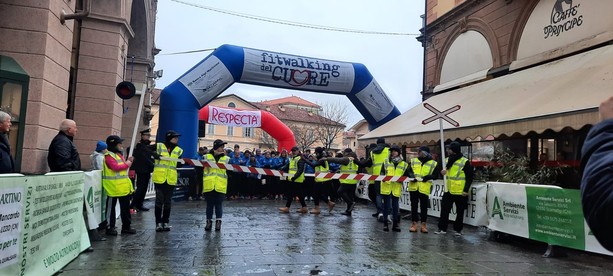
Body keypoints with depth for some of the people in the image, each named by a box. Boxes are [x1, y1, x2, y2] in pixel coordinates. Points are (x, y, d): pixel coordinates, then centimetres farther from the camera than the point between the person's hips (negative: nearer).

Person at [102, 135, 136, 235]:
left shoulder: (119, 154, 16)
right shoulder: (109, 156, -12)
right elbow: (115, 167, -24)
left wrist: (128, 161, 5)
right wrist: (126, 164, -13)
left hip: (123, 186, 9)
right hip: (113, 187, -9)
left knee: (125, 207, 12)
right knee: (111, 207, 3)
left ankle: (126, 226, 21)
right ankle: (110, 227, 12)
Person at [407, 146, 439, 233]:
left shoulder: (433, 163, 3)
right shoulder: (413, 161, 10)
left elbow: (436, 175, -1)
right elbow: (409, 171, 4)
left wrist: (429, 177, -19)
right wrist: (411, 176, -16)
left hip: (424, 189, -2)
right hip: (413, 187, 2)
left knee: (424, 207, 5)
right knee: (414, 206, 8)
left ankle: (423, 224, 15)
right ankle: (414, 223, 16)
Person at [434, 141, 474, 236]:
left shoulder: (465, 162, -10)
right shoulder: (447, 160, 9)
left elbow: (470, 177, -9)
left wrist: (466, 190, -15)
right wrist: (442, 172, -2)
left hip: (460, 192, -5)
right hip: (448, 190, 5)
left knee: (460, 211, 8)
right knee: (444, 209, 3)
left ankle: (458, 229, 20)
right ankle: (442, 228, 11)